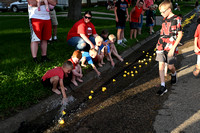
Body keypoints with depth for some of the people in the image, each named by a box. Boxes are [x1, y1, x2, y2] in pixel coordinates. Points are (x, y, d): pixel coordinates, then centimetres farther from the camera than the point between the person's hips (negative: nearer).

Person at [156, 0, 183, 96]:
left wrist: (173, 48, -16)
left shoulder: (176, 19, -9)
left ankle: (173, 74, 41)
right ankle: (163, 87, 3)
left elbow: (180, 35, -10)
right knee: (161, 65, -1)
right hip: (161, 46, 5)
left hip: (170, 47, -5)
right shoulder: (164, 19, 9)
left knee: (170, 66, 4)